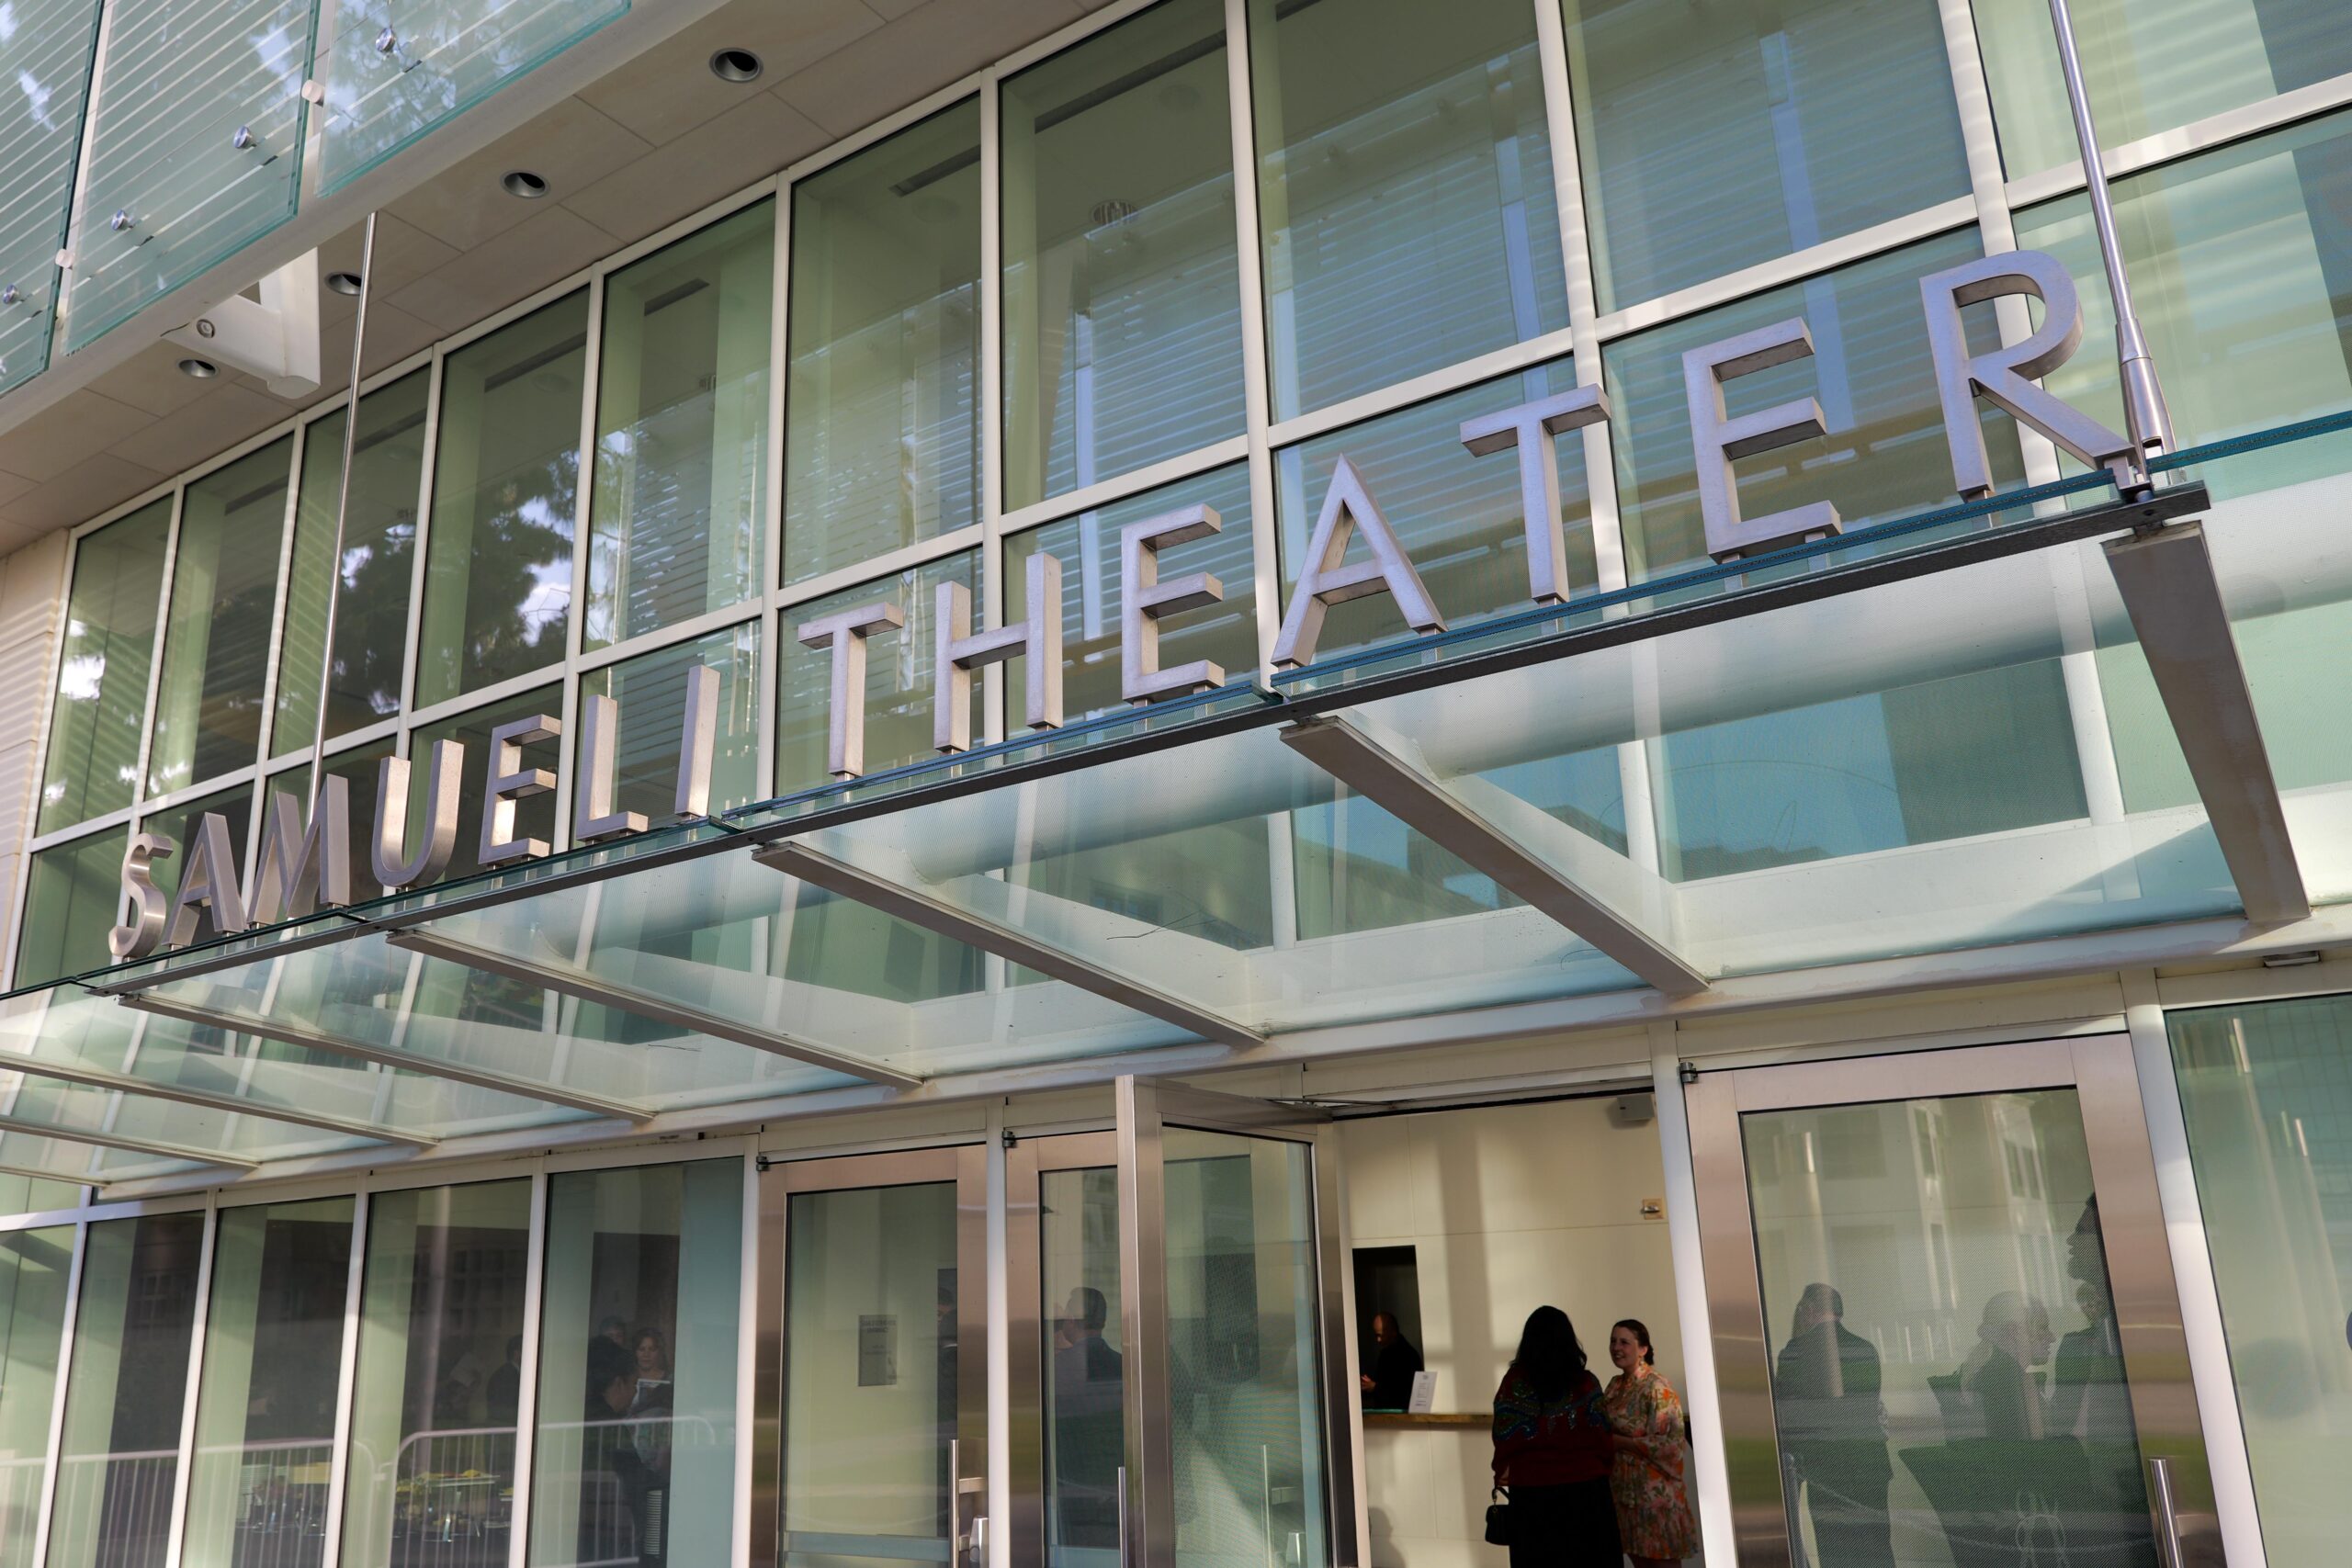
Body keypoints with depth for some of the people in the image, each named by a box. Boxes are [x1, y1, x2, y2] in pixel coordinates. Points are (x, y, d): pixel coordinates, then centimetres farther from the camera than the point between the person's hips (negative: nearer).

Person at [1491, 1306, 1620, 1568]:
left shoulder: (1514, 1382, -5)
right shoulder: (1586, 1382, -5)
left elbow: (1504, 1437, -2)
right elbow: (1602, 1439, 0)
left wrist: (1503, 1471, 16)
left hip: (1531, 1493, 0)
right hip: (1585, 1490, 0)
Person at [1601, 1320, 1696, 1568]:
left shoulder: (1657, 1388, -13)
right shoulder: (1615, 1385, 8)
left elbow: (1670, 1443, -19)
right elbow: (1604, 1430, 19)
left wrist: (1619, 1442, -17)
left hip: (1655, 1491, -7)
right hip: (1624, 1490, 7)